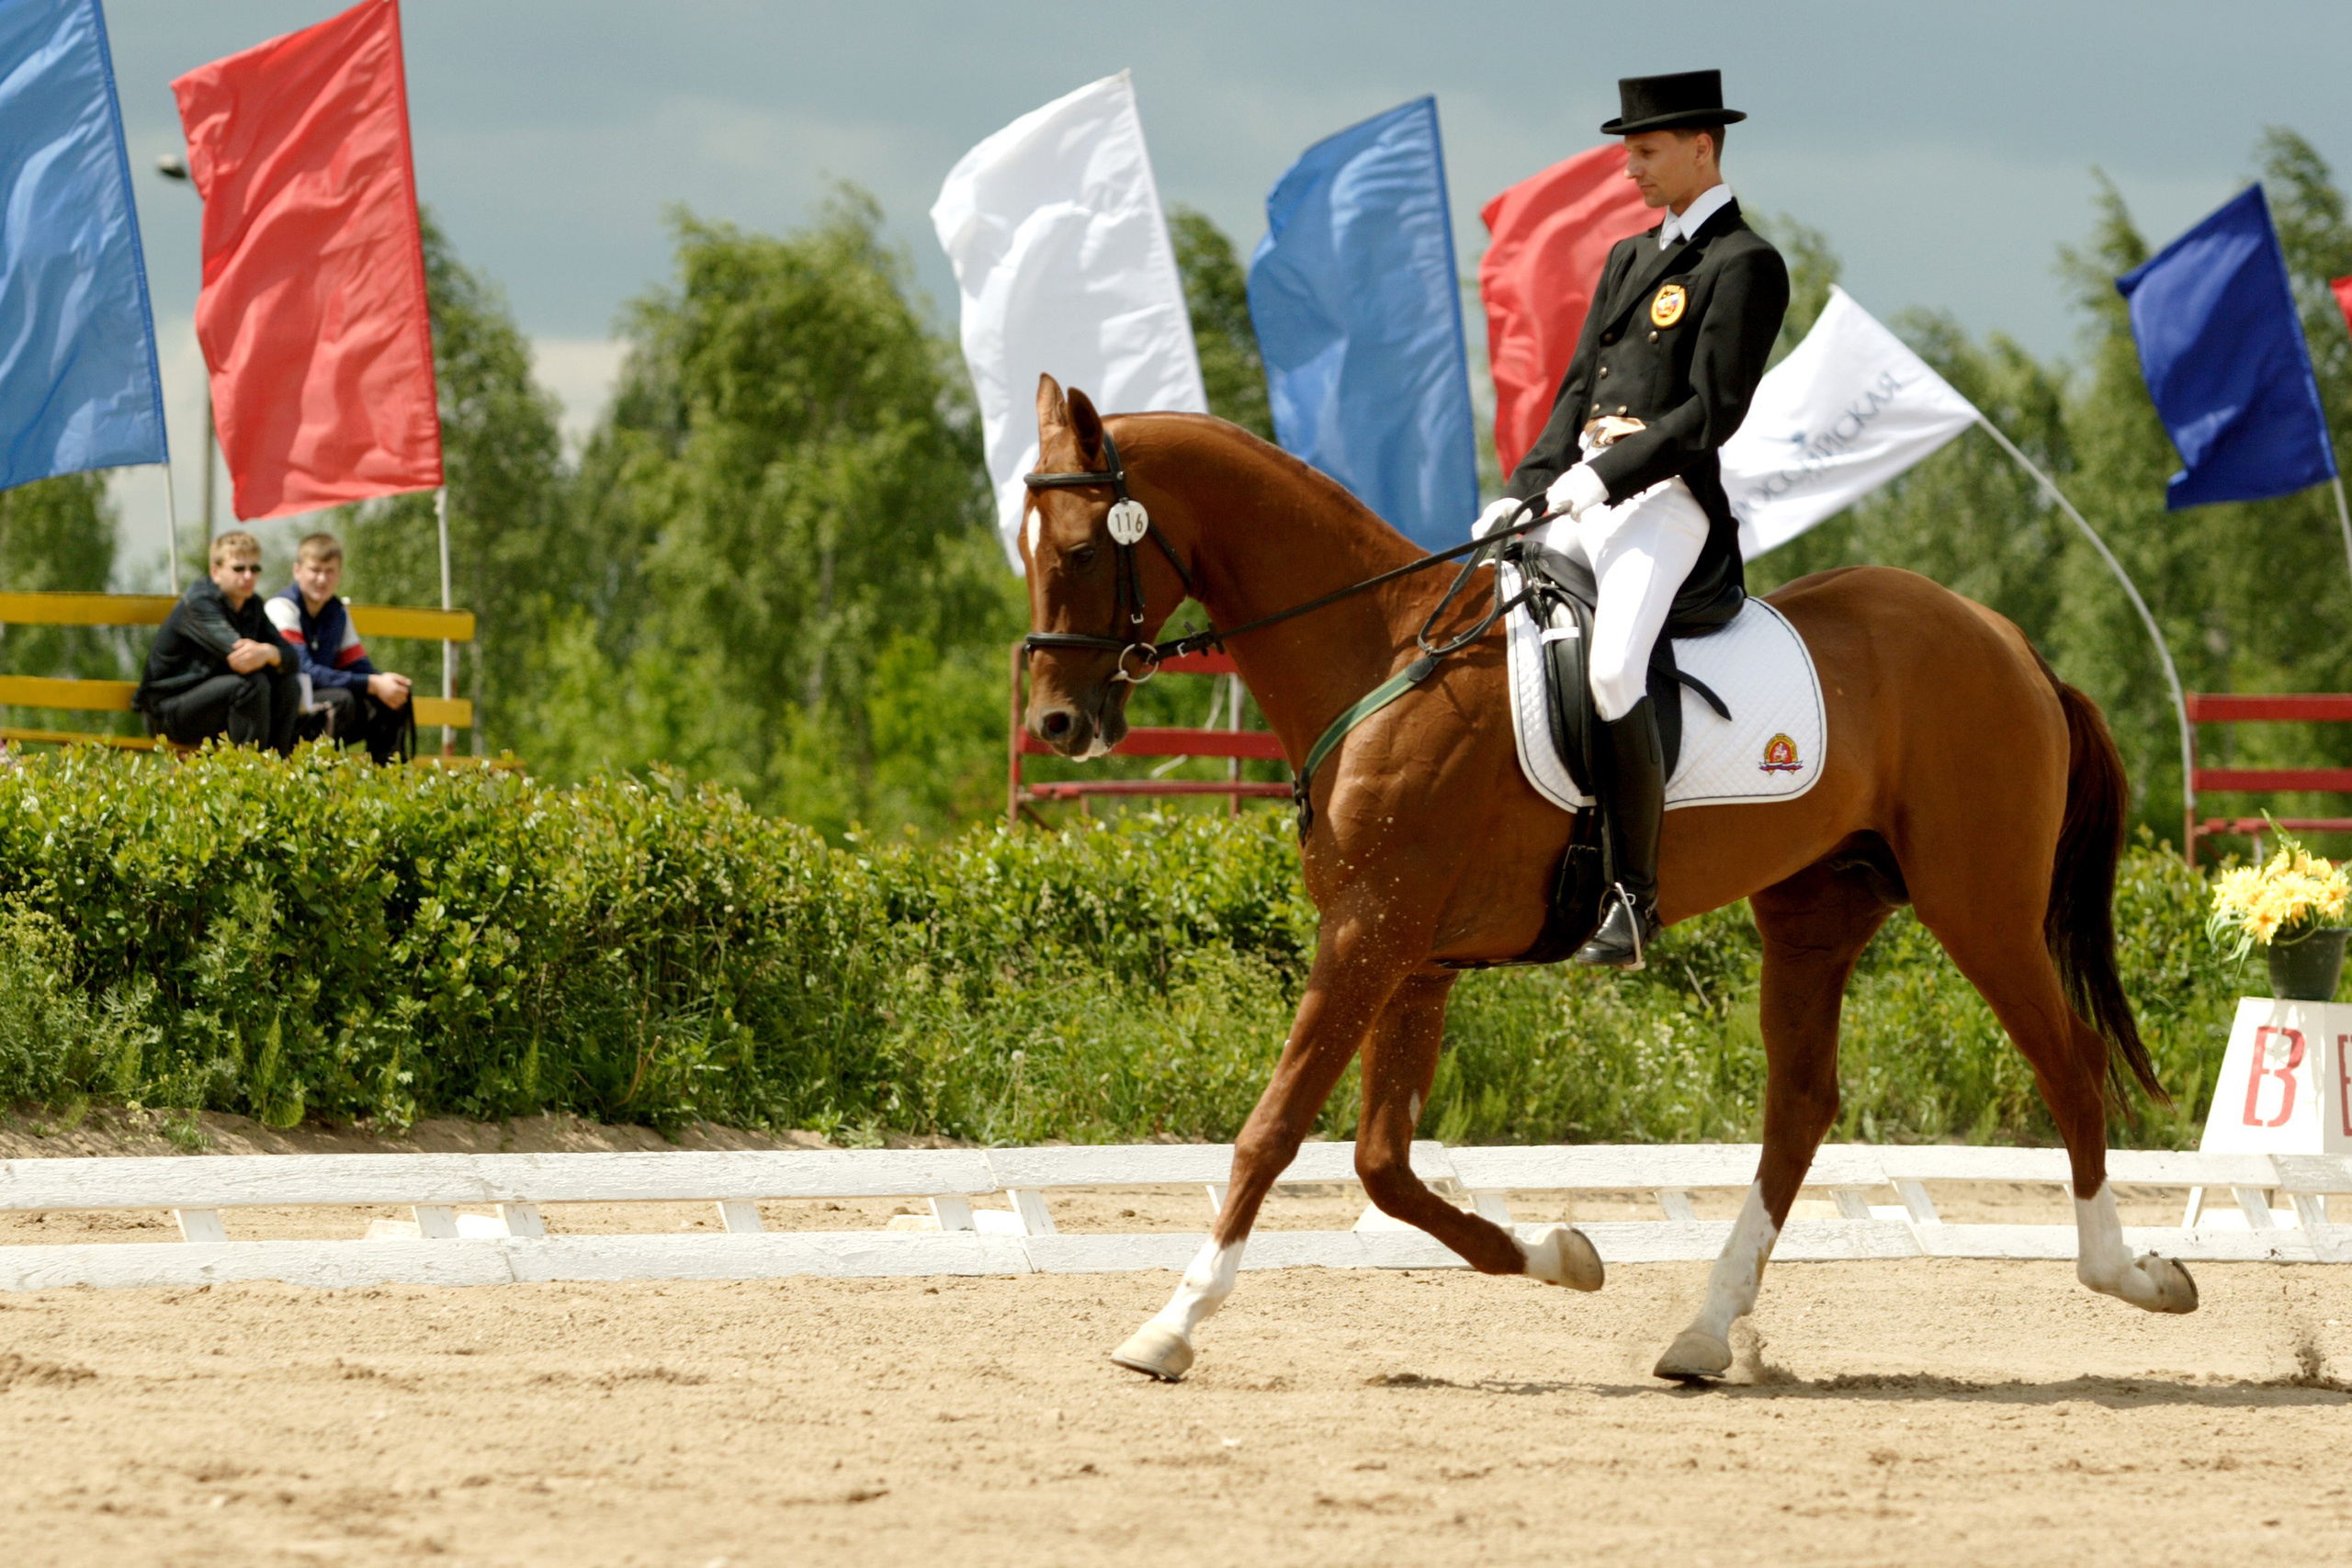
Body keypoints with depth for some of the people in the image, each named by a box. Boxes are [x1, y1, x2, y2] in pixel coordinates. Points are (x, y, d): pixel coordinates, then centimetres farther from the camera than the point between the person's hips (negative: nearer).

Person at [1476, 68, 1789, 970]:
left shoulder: (1744, 265, -5)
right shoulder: (1629, 260, 23)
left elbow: (1712, 412, -13)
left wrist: (1602, 479, -19)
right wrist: (1526, 488, 6)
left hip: (1665, 500, -9)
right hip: (1582, 499, 9)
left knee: (1610, 669, -31)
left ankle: (1633, 894, -27)